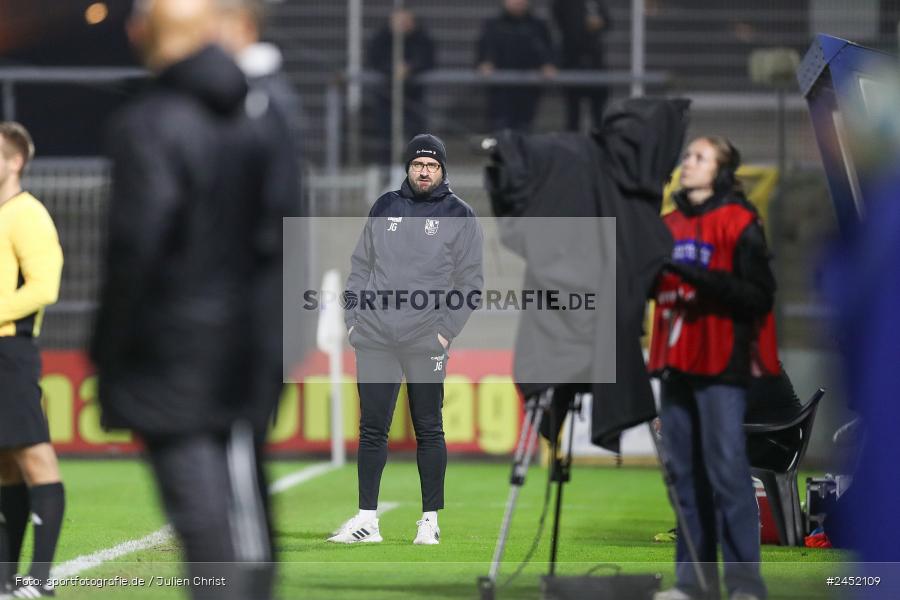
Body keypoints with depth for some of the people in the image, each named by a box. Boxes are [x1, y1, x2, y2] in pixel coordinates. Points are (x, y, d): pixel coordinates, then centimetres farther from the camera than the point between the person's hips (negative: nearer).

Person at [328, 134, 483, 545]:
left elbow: (470, 283, 1)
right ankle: (366, 519, 6)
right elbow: (361, 266, 16)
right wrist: (352, 318, 6)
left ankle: (430, 519, 9)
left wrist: (447, 330, -9)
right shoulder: (385, 208, 12)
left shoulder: (459, 216, 2)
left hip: (426, 342, -3)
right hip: (374, 337, 3)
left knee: (428, 430, 3)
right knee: (372, 428, 2)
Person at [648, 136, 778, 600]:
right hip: (675, 364, 7)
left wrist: (697, 276, -20)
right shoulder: (669, 226, 15)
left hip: (721, 366, -7)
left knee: (727, 471, -10)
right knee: (686, 475, 7)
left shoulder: (739, 224, -5)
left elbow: (759, 295, -12)